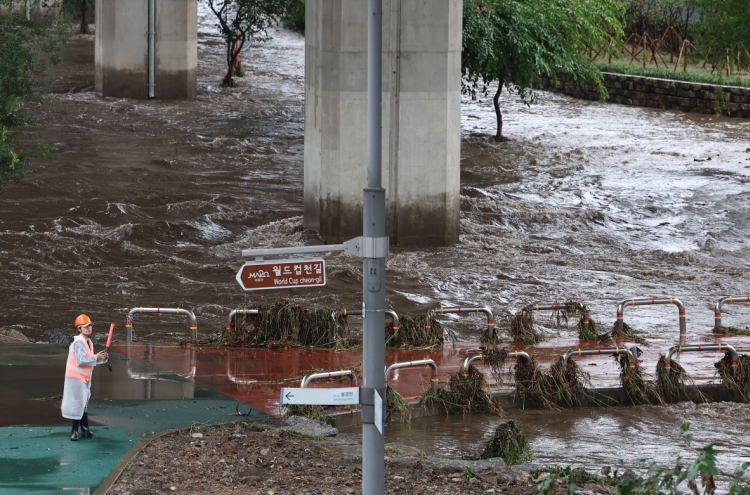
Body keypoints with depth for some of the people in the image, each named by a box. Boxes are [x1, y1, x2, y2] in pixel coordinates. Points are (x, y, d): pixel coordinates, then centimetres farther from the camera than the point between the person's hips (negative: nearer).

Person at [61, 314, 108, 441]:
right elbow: (81, 361, -26)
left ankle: (85, 430, 26)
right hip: (76, 377, -10)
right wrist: (96, 357, -19)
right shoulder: (79, 342, -19)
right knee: (78, 403, -7)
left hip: (84, 378, 10)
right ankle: (74, 431, -1)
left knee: (84, 403, 17)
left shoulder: (89, 342, 10)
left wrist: (102, 359, 0)